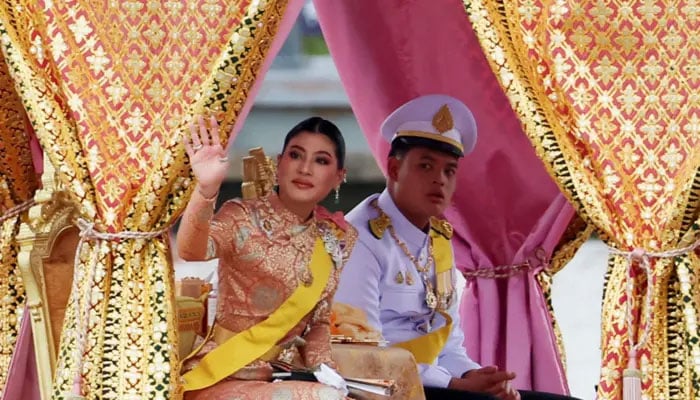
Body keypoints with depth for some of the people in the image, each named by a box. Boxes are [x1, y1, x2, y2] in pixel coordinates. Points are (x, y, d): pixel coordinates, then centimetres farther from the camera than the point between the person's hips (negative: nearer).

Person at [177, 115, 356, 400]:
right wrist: (206, 189, -46)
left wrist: (323, 366, -6)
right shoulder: (242, 217, -7)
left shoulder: (338, 240, 7)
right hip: (226, 376, -5)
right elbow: (191, 251, -28)